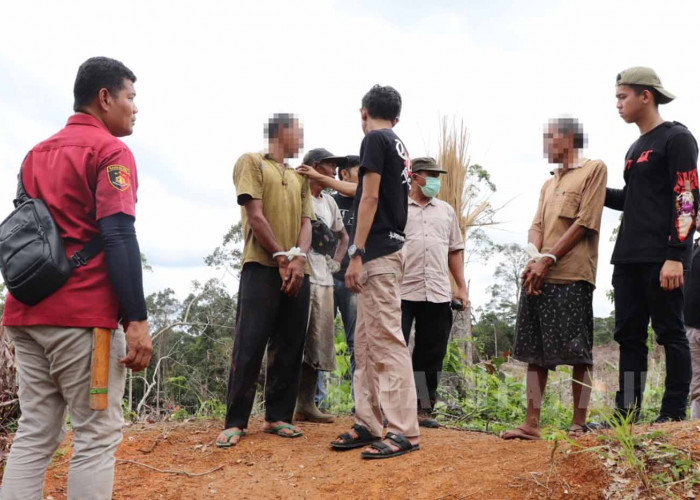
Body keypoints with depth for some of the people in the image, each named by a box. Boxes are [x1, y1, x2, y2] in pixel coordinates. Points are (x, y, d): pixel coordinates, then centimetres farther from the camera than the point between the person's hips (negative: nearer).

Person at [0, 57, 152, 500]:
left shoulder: (37, 153, 19)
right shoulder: (110, 151, -5)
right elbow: (118, 237, -16)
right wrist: (137, 320, -19)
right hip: (82, 314, -8)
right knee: (98, 435, -1)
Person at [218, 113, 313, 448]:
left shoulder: (299, 178, 22)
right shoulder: (251, 162, 4)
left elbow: (305, 223, 12)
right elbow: (255, 216, -6)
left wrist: (299, 259, -7)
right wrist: (281, 257, -9)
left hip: (297, 271, 6)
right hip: (261, 267, -6)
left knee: (289, 347, 4)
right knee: (249, 347, -8)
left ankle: (278, 416, 12)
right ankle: (235, 422, -1)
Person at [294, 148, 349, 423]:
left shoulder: (330, 201, 20)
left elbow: (343, 236, 31)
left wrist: (336, 261, 16)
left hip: (324, 279, 8)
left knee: (319, 344, 7)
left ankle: (306, 404, 13)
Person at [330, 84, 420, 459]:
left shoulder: (374, 139, -7)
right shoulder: (398, 145, 21)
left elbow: (370, 198, -15)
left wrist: (357, 254, -16)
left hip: (378, 253, -10)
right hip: (390, 249, 10)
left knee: (387, 342, -10)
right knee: (366, 343, 11)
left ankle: (404, 432, -9)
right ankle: (368, 424, 15)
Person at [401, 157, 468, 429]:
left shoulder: (446, 211, 17)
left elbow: (455, 251, 19)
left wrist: (461, 287, 12)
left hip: (438, 295, 4)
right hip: (402, 293, -4)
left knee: (431, 355, 8)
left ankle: (423, 409, 16)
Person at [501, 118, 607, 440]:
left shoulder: (594, 169, 3)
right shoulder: (548, 184, 25)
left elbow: (584, 222, -6)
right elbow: (536, 227, 15)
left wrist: (548, 259, -11)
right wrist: (534, 258, -7)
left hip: (572, 277, -7)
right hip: (537, 277, 7)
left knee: (578, 353, -4)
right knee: (535, 352, 3)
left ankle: (578, 426, 0)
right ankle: (532, 424, 4)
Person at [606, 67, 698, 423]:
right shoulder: (635, 149, 21)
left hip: (661, 257, -8)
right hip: (628, 259, 8)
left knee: (670, 333, -3)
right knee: (629, 336, 6)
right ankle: (626, 414, 10)